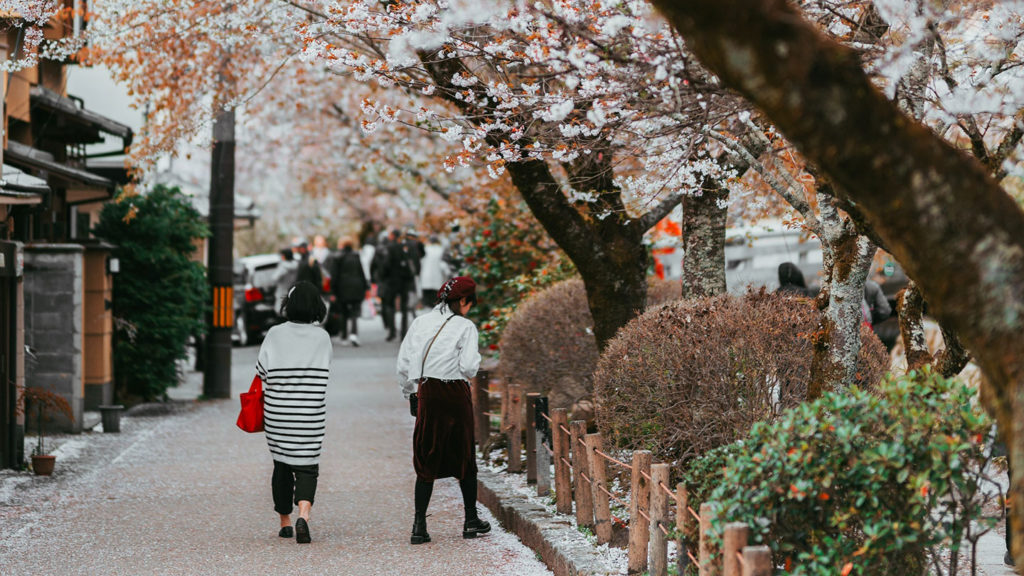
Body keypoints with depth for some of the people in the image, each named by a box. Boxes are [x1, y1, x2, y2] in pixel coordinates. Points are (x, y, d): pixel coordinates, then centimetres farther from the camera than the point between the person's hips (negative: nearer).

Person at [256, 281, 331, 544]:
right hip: (310, 416, -1)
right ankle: (303, 514, -23)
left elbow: (262, 372, -1)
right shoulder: (322, 338, -2)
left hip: (277, 414, 1)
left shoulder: (275, 335, -5)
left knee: (282, 465, 14)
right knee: (307, 467, 1)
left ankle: (285, 522, 22)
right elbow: (323, 373, 7)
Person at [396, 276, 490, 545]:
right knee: (464, 458, 13)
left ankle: (419, 525, -4)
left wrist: (410, 393, 18)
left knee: (426, 461, 6)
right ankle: (471, 521, 21)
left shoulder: (420, 323, 6)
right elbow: (469, 367, -14)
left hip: (426, 394, 3)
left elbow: (404, 364, 7)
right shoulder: (465, 326, -7)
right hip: (455, 394, -3)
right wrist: (475, 358, 8)